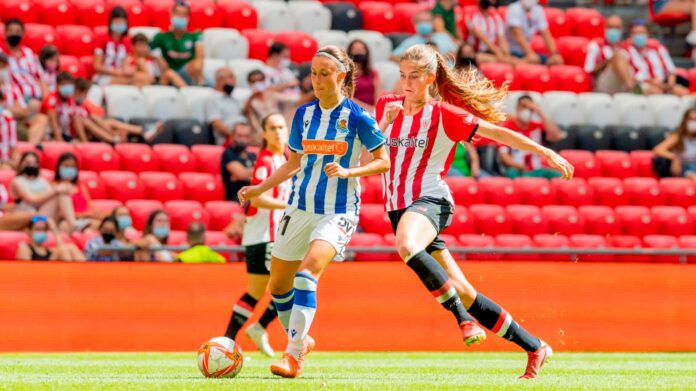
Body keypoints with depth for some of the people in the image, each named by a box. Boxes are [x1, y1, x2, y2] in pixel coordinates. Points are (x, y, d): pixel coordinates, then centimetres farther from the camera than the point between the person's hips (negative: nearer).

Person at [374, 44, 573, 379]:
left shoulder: (443, 114, -4)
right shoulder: (387, 106, 12)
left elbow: (496, 132, -5)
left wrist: (545, 152, -9)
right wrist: (385, 123, -6)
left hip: (430, 201, -6)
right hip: (398, 208, 6)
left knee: (407, 245, -40)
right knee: (463, 293, 4)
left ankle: (464, 319, -30)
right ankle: (534, 347, 13)